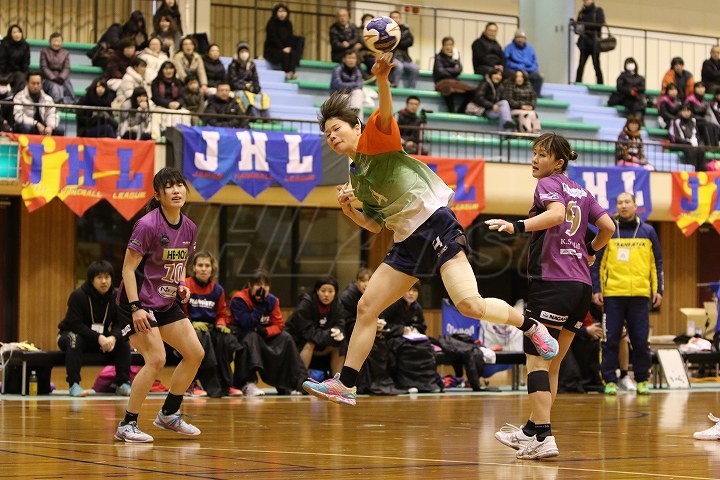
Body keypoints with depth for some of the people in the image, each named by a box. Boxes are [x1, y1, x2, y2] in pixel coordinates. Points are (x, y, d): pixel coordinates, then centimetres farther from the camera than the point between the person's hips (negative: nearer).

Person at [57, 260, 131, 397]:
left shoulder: (115, 297, -7)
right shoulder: (78, 295, -21)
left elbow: (119, 323, -8)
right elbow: (75, 324, -27)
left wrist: (113, 337, -32)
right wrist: (98, 338, -37)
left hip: (101, 337, 5)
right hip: (70, 334, -4)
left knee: (123, 341, -16)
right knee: (75, 340, -37)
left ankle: (123, 383, -13)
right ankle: (74, 385, -35)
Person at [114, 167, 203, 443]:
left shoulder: (189, 228, 3)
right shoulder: (148, 225, -19)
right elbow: (128, 268, -18)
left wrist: (180, 286, -1)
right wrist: (135, 307, -25)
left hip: (167, 302, 8)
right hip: (140, 302, -8)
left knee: (195, 354, 5)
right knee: (156, 360, -19)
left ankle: (169, 414, 21)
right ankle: (127, 425, -7)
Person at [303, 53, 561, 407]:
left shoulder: (373, 139, -1)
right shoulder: (356, 179, 20)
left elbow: (385, 114, -24)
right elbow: (376, 226, 23)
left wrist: (381, 79, -44)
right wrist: (349, 209, 4)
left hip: (435, 225, -9)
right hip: (407, 244, 9)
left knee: (469, 304, -22)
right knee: (366, 308, 6)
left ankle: (531, 326, 2)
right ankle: (345, 385, 13)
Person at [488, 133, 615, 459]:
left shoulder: (548, 184, -2)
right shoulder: (581, 191, 19)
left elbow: (556, 213, -22)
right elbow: (608, 227, 16)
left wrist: (517, 226, -34)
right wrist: (590, 252, 34)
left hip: (552, 282, -8)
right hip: (582, 285, 8)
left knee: (537, 361, -10)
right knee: (552, 365, 14)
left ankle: (543, 438, -18)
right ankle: (533, 429, 21)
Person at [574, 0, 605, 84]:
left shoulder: (598, 11, 1)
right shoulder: (582, 12, 14)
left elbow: (600, 24, -13)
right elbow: (578, 26, 16)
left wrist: (585, 26, -21)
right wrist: (577, 29, -9)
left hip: (594, 43, -4)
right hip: (584, 43, 4)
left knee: (596, 66, -4)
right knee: (580, 66, -4)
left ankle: (600, 86, 1)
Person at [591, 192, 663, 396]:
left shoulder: (648, 232, 9)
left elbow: (657, 263, 11)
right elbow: (597, 262, 6)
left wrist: (658, 290, 4)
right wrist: (596, 289, -2)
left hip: (640, 295, 1)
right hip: (613, 294, -1)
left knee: (640, 341, 3)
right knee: (610, 340, 0)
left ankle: (642, 381, 13)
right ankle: (610, 381, 6)